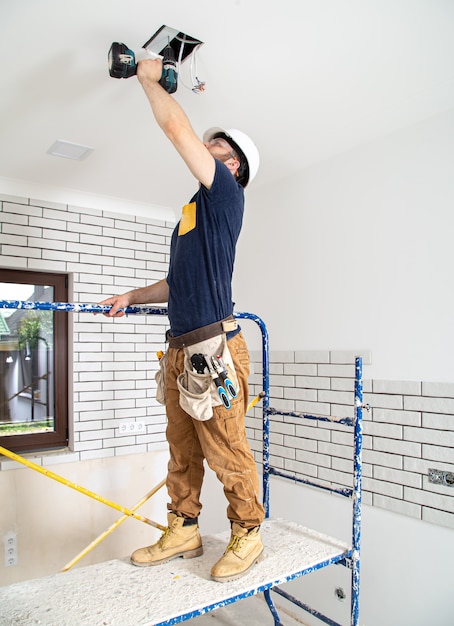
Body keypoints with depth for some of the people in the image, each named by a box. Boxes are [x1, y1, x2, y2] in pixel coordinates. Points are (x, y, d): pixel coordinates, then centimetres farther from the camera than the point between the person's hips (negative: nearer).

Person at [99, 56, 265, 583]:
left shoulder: (226, 194, -1)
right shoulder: (194, 210, 25)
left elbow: (175, 127, -7)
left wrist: (149, 80, 8)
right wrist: (132, 296, 22)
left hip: (213, 349, -9)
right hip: (179, 351, 9)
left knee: (227, 453, 0)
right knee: (181, 452, 14)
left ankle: (247, 535, 18)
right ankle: (183, 531, 27)